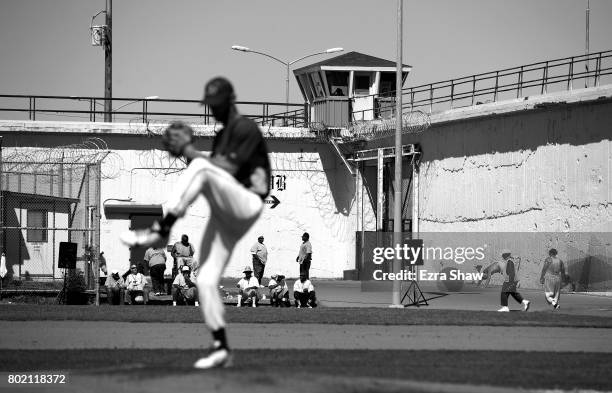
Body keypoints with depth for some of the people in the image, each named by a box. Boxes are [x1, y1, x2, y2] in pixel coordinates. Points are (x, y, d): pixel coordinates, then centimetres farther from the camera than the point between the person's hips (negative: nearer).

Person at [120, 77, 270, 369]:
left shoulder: (246, 128, -3)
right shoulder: (220, 137, 25)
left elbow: (229, 170, -15)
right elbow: (212, 180, 19)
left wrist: (191, 152, -13)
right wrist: (187, 151, 6)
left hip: (247, 205, -9)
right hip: (223, 216, 9)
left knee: (201, 167, -30)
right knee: (205, 280, -1)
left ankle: (161, 230, -35)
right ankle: (221, 348, 1)